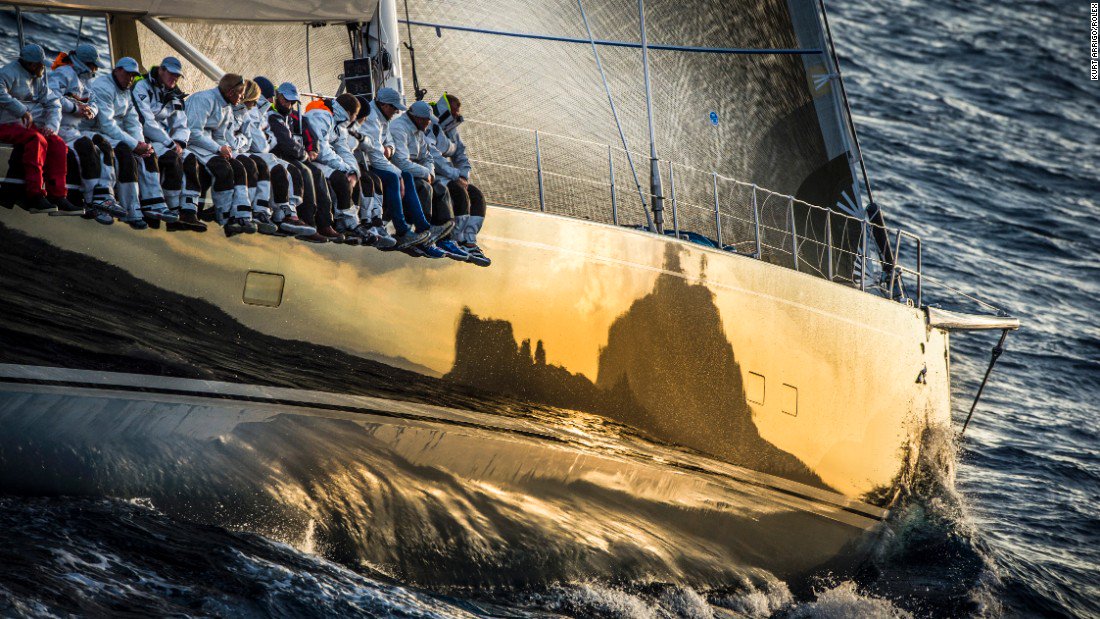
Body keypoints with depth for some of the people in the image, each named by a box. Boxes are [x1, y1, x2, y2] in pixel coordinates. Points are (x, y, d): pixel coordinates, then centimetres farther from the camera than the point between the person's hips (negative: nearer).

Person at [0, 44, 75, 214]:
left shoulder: (39, 78, 18)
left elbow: (53, 104, 14)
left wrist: (51, 126, -7)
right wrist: (22, 110, -29)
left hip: (29, 126, 7)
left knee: (58, 144, -18)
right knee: (37, 140, -34)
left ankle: (57, 196, -22)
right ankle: (35, 196, -40)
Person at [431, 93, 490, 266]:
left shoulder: (452, 131, 19)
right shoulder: (430, 126, -11)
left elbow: (461, 156, 22)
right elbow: (432, 156, -22)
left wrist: (463, 176, 1)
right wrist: (455, 176, -23)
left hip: (447, 176, 9)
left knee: (476, 195, -8)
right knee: (460, 193, -30)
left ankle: (470, 243, -18)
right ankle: (460, 243, -28)